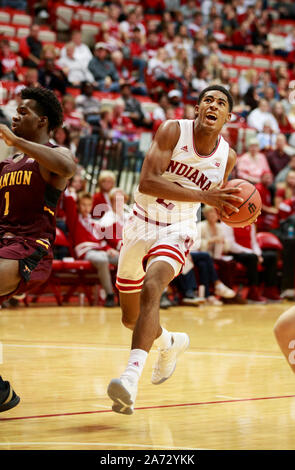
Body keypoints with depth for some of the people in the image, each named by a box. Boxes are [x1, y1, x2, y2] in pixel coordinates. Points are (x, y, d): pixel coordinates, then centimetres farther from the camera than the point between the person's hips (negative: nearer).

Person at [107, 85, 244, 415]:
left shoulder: (227, 158, -3)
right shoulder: (173, 131, -14)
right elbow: (146, 182, -27)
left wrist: (229, 205, -7)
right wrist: (203, 196, -33)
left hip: (177, 230, -1)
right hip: (141, 223, 1)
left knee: (151, 288, -33)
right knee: (130, 318, 14)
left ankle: (131, 375, -43)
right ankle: (170, 343, 47)